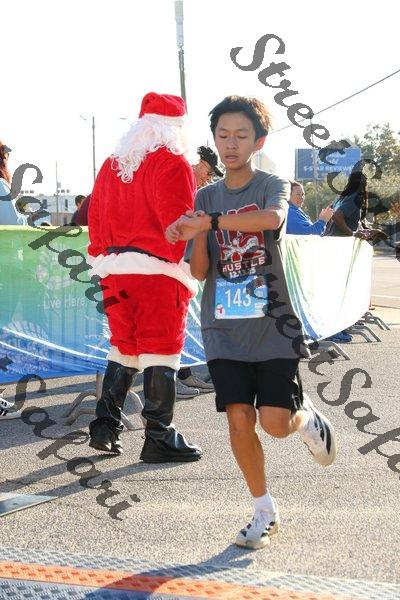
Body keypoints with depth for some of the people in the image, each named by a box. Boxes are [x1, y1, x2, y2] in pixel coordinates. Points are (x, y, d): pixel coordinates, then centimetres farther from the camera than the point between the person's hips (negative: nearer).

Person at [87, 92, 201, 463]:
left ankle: (105, 426, 17)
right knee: (160, 351, 0)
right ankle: (159, 439, 4)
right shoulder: (172, 163, -7)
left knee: (124, 348, 17)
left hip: (116, 271, 7)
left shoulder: (111, 165, 14)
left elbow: (96, 219, 14)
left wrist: (103, 262, 18)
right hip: (159, 271, -6)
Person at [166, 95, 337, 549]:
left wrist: (210, 222, -28)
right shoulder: (206, 197, 10)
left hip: (272, 324, -3)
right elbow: (198, 272, 3)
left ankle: (306, 416, 29)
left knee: (276, 423, -8)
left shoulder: (271, 186, 0)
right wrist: (200, 233, -15)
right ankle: (264, 512, 16)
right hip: (225, 328, 3)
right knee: (239, 419, -2)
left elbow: (273, 218, -27)